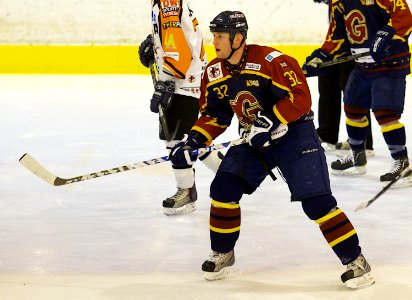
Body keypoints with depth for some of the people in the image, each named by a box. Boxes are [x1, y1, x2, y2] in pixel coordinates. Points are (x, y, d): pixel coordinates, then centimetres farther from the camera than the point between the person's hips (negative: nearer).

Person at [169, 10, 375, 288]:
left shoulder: (271, 61, -24)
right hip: (254, 140, 7)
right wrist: (192, 142, -6)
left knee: (315, 200, -15)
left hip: (294, 133, -6)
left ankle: (356, 260, -7)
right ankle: (222, 254, 14)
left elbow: (300, 98, -25)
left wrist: (270, 120, -33)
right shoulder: (214, 73, -1)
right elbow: (213, 115, 8)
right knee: (223, 188, -6)